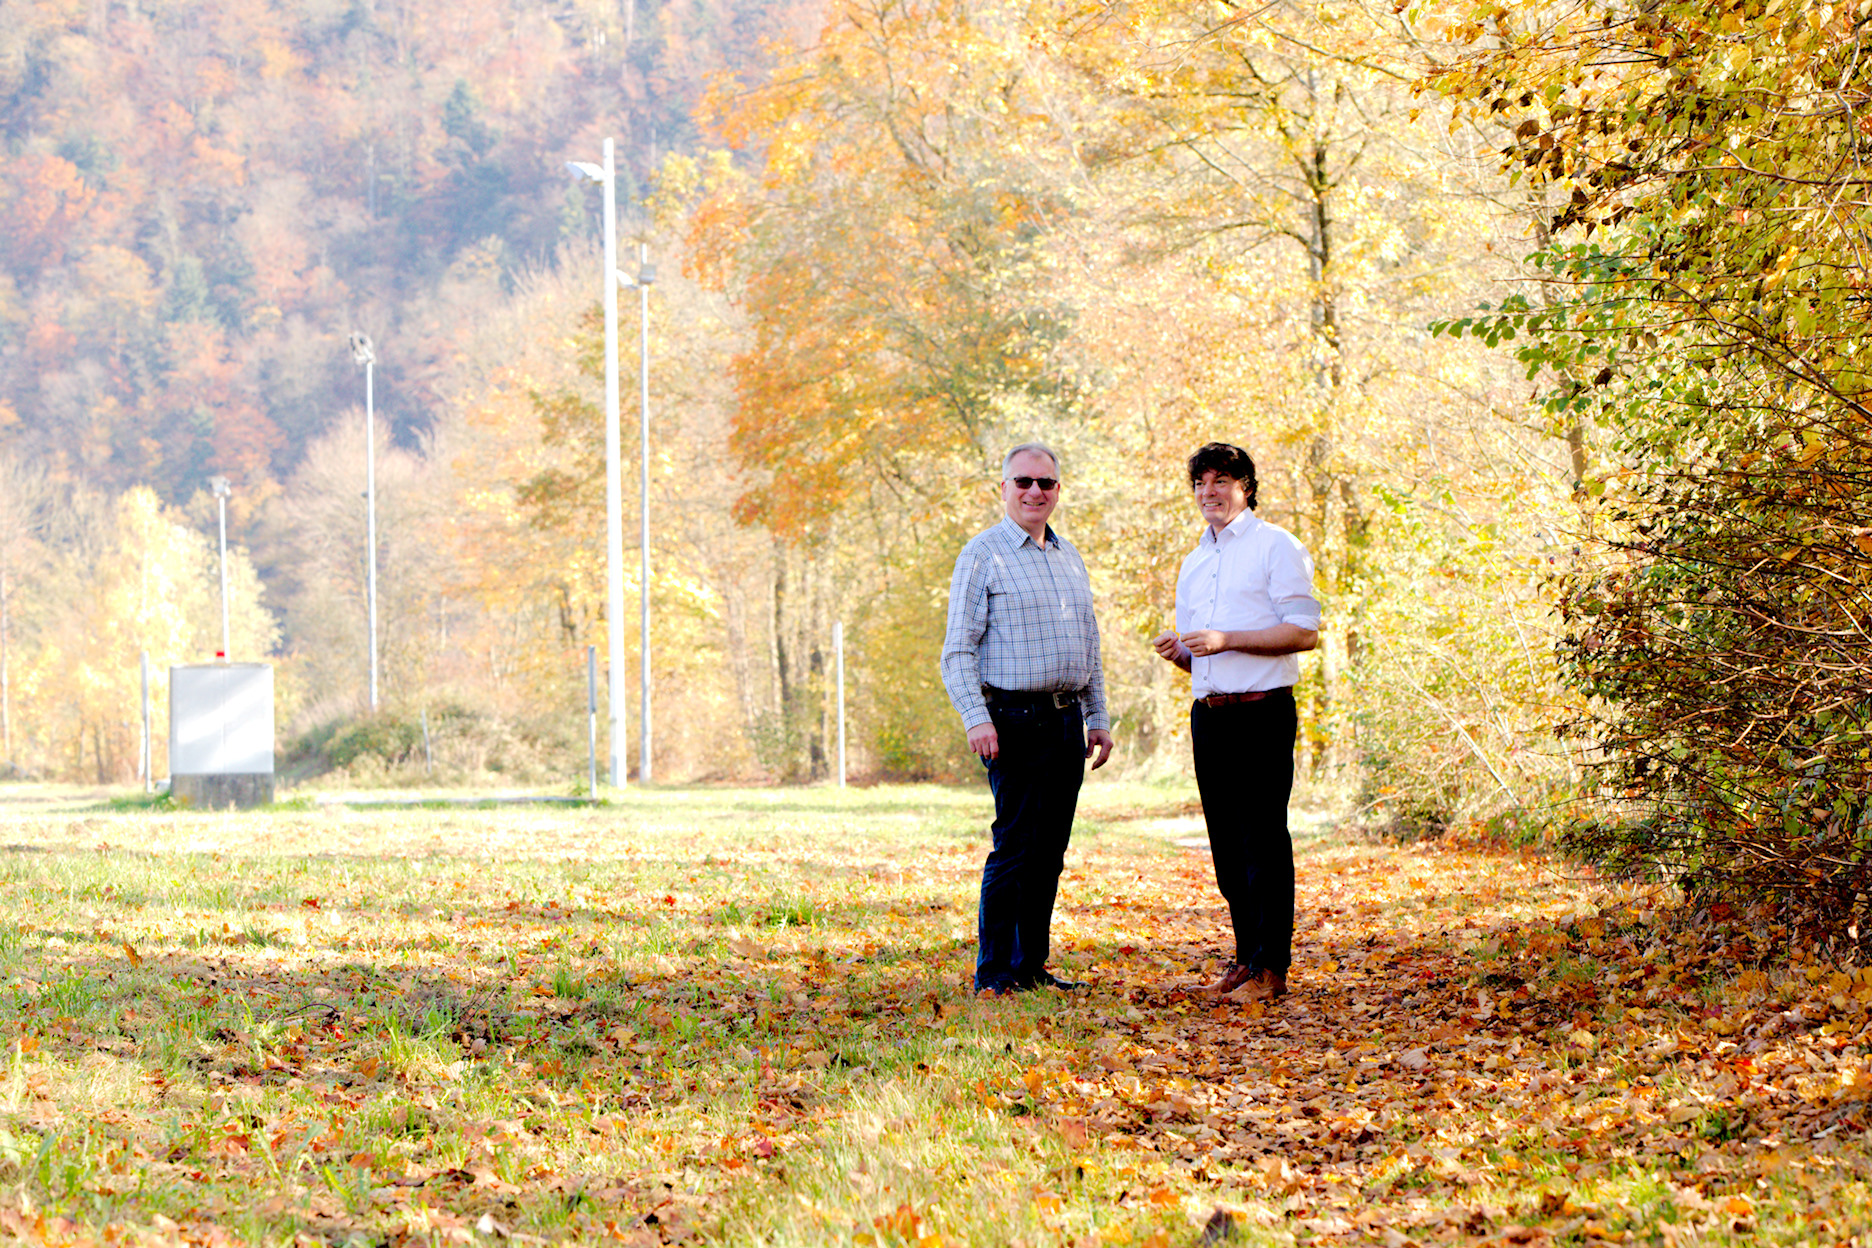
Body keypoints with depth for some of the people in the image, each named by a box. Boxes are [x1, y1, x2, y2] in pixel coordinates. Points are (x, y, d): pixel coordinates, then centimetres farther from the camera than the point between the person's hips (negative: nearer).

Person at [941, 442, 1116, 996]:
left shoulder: (1070, 557, 17)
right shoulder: (983, 555, -4)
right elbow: (958, 649, -8)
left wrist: (1098, 717, 17)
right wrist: (975, 717, -19)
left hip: (1066, 721, 7)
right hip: (1015, 720, -7)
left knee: (1049, 850, 8)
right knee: (1014, 847, -9)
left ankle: (1031, 965, 14)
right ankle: (993, 972, -5)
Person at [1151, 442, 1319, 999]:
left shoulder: (1275, 546, -3)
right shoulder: (1194, 563, 20)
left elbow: (1304, 631, -12)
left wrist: (1226, 640, -18)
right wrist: (1176, 650, 2)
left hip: (1261, 713, -7)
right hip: (1209, 714, 7)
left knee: (1263, 840, -8)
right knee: (1227, 843, 8)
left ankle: (1271, 968, -6)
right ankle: (1246, 958, 16)